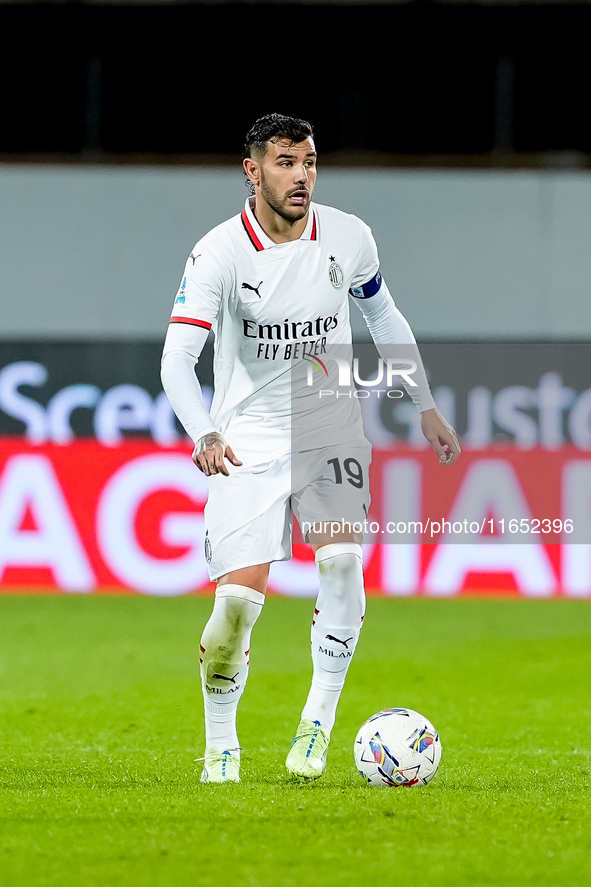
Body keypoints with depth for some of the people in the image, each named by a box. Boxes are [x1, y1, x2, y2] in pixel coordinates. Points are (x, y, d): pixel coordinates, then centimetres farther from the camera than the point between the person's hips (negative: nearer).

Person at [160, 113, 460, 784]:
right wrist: (204, 436, -40)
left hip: (330, 431, 2)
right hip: (246, 442, -2)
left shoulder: (348, 238, -3)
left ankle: (319, 720, -10)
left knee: (341, 559, -24)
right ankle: (221, 747, 10)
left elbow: (382, 316, 17)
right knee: (238, 597, -12)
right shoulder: (219, 252, -14)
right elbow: (177, 358, -23)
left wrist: (426, 407, 19)